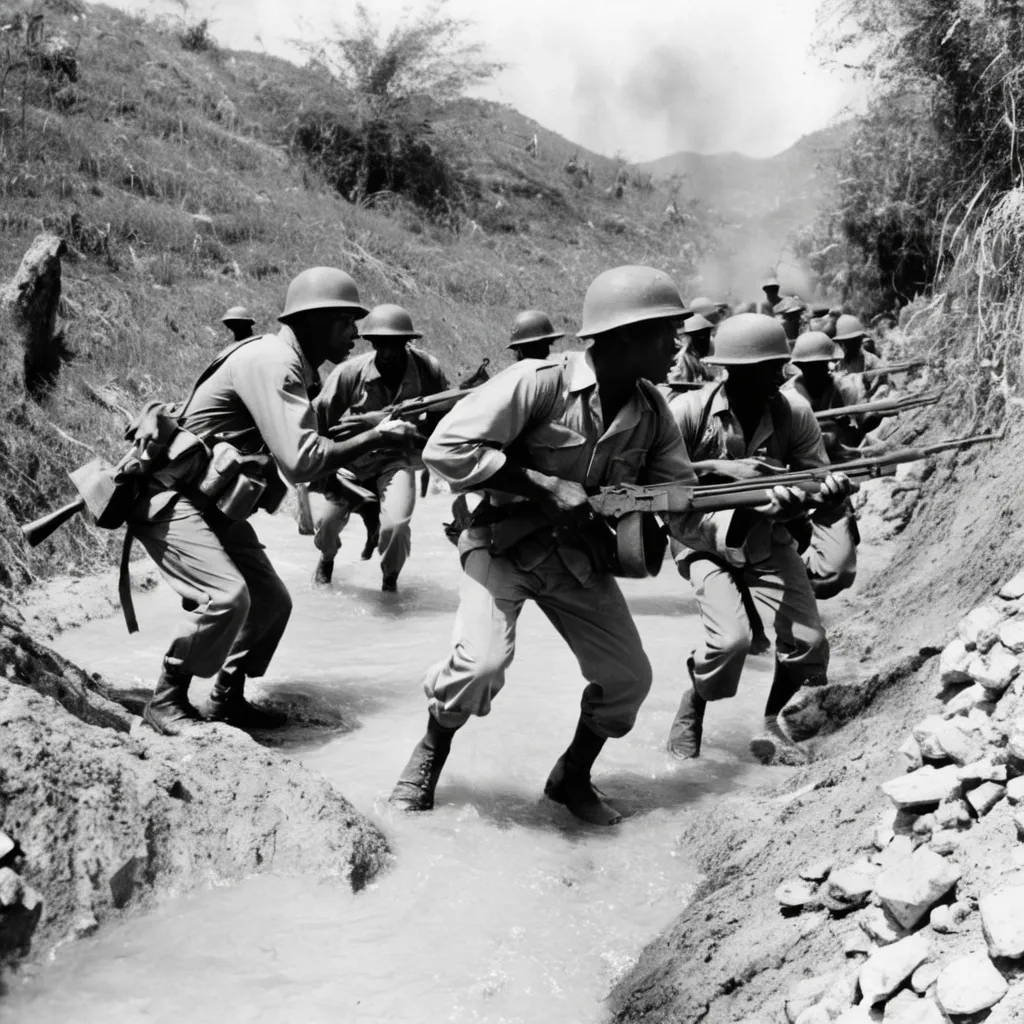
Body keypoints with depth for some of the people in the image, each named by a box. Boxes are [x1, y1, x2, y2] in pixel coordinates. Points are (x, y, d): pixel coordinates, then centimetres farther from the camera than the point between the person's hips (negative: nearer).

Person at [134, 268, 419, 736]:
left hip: (215, 503, 10)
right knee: (226, 596, -24)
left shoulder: (293, 366, 7)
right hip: (170, 498, -10)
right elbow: (300, 461, -31)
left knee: (271, 601, 8)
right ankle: (167, 700, -6)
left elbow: (305, 446, 13)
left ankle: (228, 698, 22)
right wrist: (376, 437, -23)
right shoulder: (271, 362, -23)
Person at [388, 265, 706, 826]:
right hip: (503, 543, -6)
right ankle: (428, 760, 6)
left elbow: (684, 504, 2)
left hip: (579, 557, 6)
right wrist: (544, 486, -27)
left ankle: (572, 777, 27)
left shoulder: (651, 411, -3)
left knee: (629, 678, 0)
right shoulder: (538, 382, -23)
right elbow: (445, 449, -26)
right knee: (482, 662, -25)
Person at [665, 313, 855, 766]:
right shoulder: (691, 411, -21)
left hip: (767, 544, 4)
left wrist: (829, 494, -33)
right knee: (731, 637, -24)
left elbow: (819, 483, -8)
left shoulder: (794, 411, -13)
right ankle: (690, 713, 7)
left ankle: (770, 725, 20)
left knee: (808, 642, -8)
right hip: (704, 544, -3)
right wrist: (723, 468, -34)